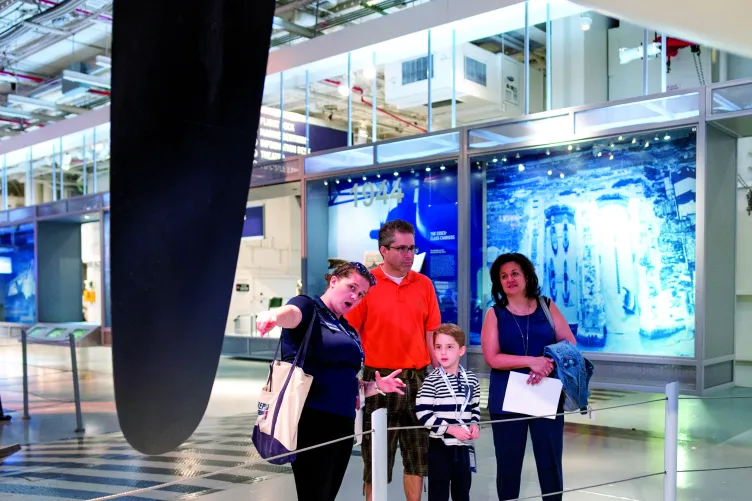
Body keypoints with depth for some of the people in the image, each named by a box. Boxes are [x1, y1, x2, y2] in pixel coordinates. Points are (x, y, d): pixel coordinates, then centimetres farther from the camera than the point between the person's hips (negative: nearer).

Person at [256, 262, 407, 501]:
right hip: (312, 420, -8)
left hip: (343, 422, 8)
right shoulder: (308, 307, -2)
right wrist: (274, 315, -51)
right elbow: (291, 313, -28)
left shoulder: (349, 331, 20)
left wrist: (376, 386, 7)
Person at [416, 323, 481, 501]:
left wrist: (474, 424, -3)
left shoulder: (471, 379, 4)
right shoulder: (432, 381, -11)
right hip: (440, 446, -5)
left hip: (464, 446, 5)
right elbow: (423, 414, -16)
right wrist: (451, 429, -19)